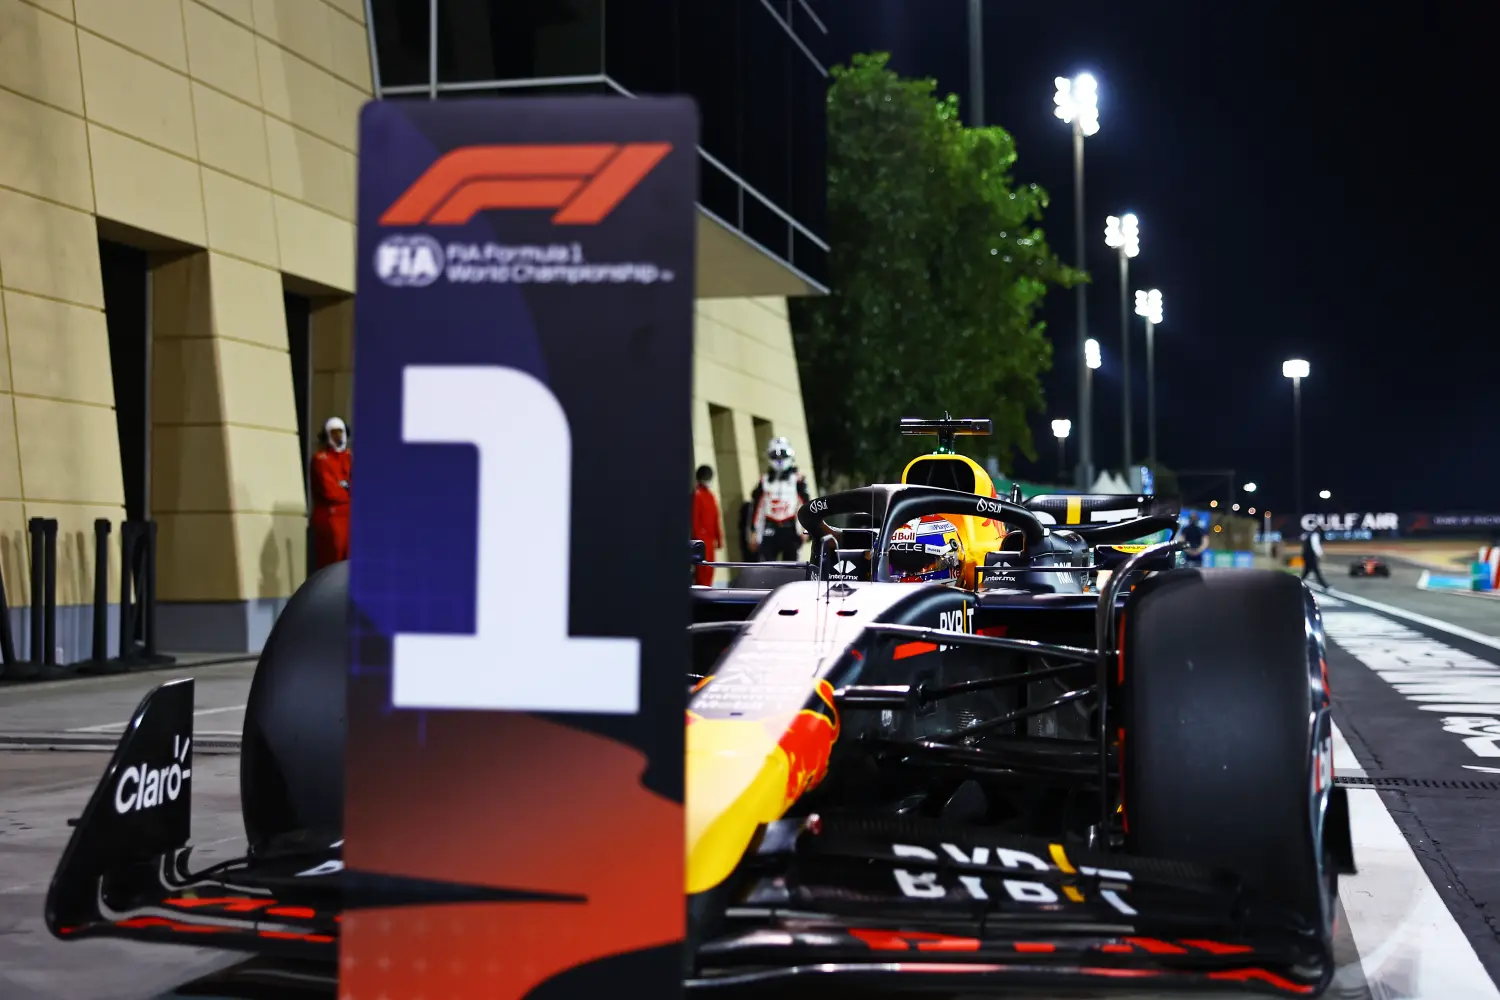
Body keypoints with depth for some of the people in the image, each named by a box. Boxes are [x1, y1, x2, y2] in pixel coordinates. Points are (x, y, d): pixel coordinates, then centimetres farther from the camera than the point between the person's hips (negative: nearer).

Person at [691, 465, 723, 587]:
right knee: (703, 569, -12)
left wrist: (719, 538, 18)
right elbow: (694, 518, -16)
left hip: (710, 539, 9)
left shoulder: (710, 494, 17)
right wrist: (697, 538, -20)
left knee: (709, 570, 10)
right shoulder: (697, 494, -10)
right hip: (702, 538, -9)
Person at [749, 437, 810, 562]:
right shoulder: (764, 481, 11)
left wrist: (805, 530, -12)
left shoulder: (797, 480, 2)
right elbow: (755, 507, 11)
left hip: (790, 531, -2)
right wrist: (754, 532, 8)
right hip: (770, 532, 2)